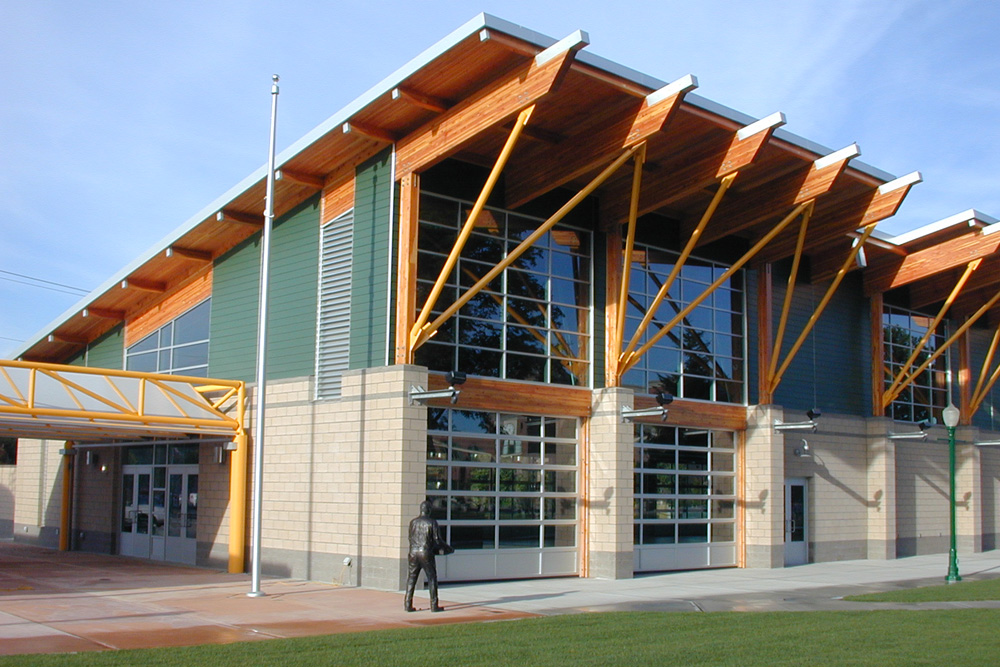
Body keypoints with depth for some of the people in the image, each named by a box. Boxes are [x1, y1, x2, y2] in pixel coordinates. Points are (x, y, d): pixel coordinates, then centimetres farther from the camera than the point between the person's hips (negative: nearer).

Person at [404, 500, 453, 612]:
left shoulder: (413, 522, 5)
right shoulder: (432, 523, -6)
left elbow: (411, 539, 13)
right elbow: (437, 540, -6)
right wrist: (449, 548, 9)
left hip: (414, 553, 4)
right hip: (426, 554, -4)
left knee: (411, 579, 9)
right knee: (432, 579, 6)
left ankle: (408, 605, 7)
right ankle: (434, 605, 6)